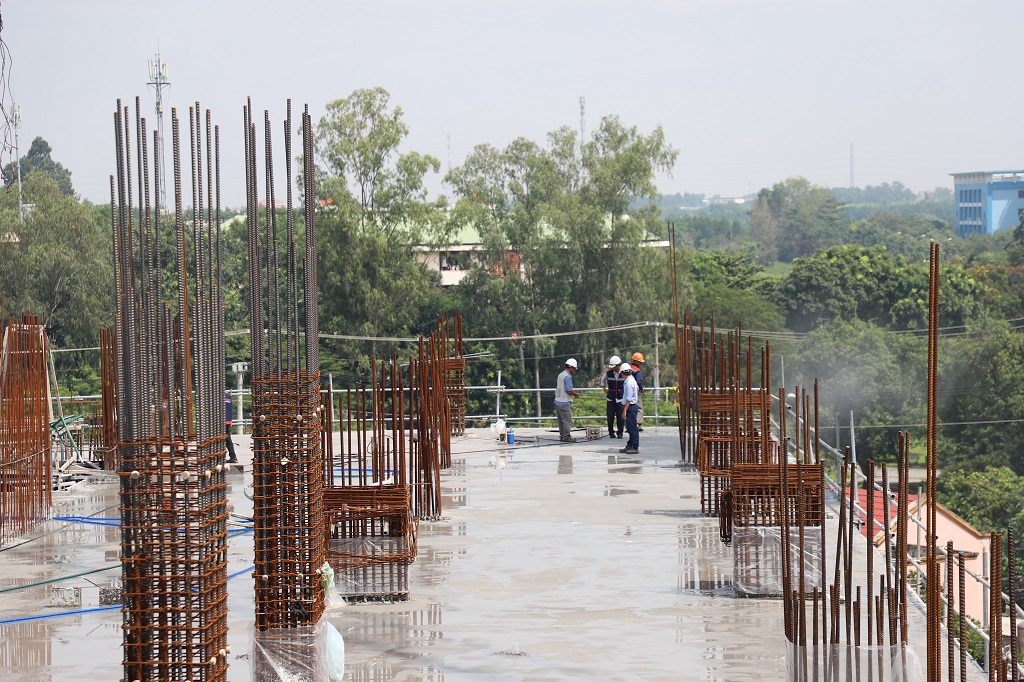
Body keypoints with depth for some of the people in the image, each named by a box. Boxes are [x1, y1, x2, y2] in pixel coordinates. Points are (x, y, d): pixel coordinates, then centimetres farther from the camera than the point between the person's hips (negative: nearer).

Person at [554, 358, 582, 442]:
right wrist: (576, 394, -2)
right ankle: (566, 436, -7)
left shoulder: (560, 375, 14)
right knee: (567, 420, -6)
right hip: (564, 402, -9)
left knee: (561, 420, 13)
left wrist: (572, 391, 17)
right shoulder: (567, 376, -16)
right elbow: (568, 391, -20)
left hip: (558, 400, 9)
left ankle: (562, 435, 16)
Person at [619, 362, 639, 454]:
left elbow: (628, 398, -21)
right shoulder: (632, 380, 11)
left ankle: (635, 447, -4)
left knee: (632, 428, -6)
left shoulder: (629, 383, -18)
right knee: (630, 428, 15)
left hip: (630, 406, -10)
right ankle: (629, 446, 21)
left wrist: (624, 411, -20)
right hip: (632, 406, 10)